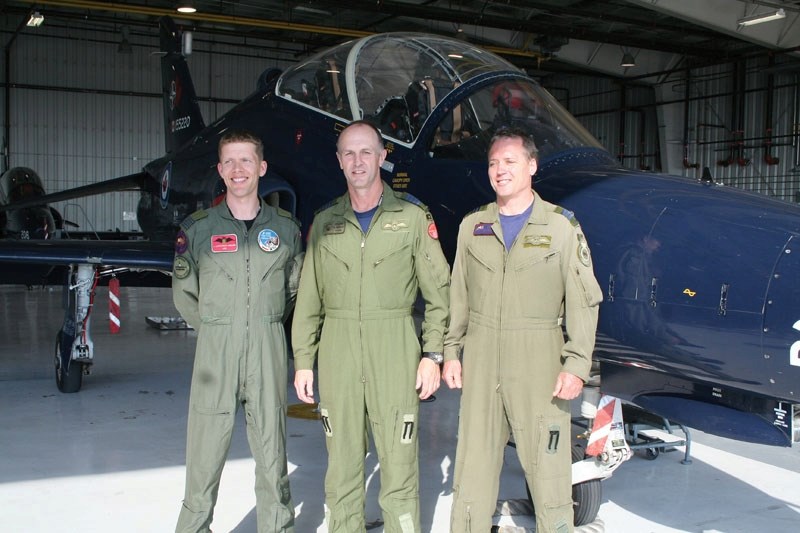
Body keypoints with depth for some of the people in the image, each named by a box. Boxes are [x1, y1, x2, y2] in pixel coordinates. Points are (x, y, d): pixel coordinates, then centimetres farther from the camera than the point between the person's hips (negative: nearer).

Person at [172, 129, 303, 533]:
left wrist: (266, 325, 11)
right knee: (205, 451, 0)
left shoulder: (285, 228, 6)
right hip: (215, 350, -1)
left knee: (271, 447, 8)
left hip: (269, 350, 1)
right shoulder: (197, 228, 2)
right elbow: (184, 293, 10)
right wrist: (215, 330, 8)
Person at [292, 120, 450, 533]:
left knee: (399, 463, -1)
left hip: (395, 351, -2)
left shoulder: (412, 216, 3)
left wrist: (433, 353, -4)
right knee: (342, 464, 8)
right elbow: (308, 298, 11)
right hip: (337, 352, 3)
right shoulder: (324, 222, 11)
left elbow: (438, 291, 2)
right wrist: (303, 359, 6)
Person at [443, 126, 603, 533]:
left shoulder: (561, 225, -1)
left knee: (548, 465, 0)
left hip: (539, 364, -3)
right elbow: (458, 295, 13)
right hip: (480, 361, 3)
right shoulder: (472, 225, 9)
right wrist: (451, 352, 8)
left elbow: (584, 300, -3)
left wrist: (577, 365, -10)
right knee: (473, 464, 8)